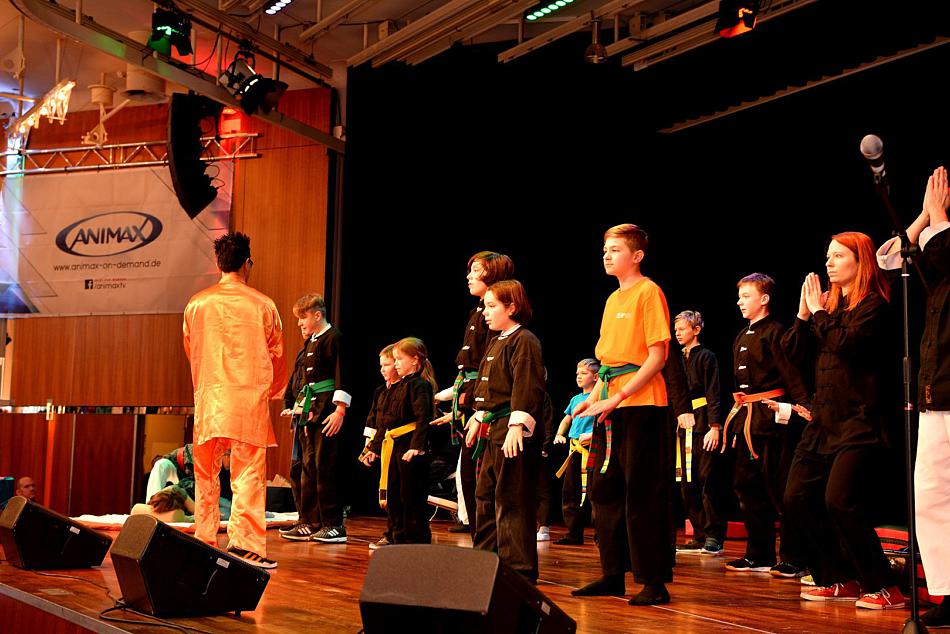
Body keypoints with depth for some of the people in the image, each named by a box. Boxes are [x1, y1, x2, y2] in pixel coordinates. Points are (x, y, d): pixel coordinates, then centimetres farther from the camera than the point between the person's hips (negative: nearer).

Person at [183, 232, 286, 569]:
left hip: (208, 400, 3)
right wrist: (271, 391, 26)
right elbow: (277, 355, 8)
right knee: (249, 472, -2)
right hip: (250, 400, -3)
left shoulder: (196, 304, 5)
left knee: (206, 473, 12)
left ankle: (204, 541, 16)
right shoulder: (263, 305, -2)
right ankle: (245, 542, -8)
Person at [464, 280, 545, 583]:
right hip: (492, 432, 10)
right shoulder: (495, 342, 18)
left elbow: (528, 387, -20)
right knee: (485, 496, 17)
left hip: (513, 433, -10)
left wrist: (517, 424, -26)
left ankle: (520, 569, -3)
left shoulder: (523, 341, -11)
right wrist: (478, 419, 26)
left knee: (511, 501, -8)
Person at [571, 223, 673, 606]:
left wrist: (618, 397, -18)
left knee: (642, 495, -6)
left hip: (641, 405, -9)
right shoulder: (613, 299, 18)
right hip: (610, 408, 9)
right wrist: (595, 396, 8)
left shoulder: (648, 292, -7)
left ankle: (654, 581, 1)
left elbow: (657, 356, -13)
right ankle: (613, 575, 19)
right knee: (605, 491, 10)